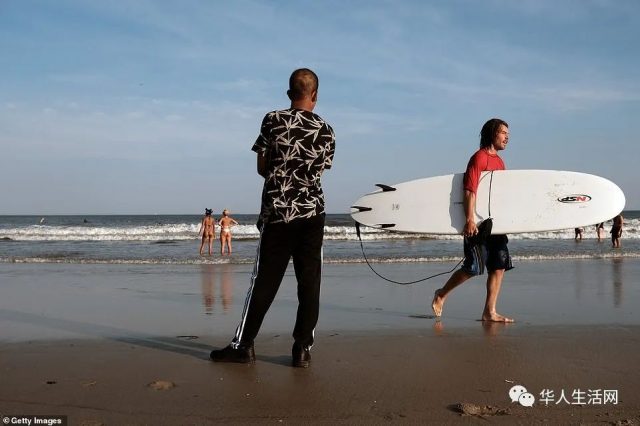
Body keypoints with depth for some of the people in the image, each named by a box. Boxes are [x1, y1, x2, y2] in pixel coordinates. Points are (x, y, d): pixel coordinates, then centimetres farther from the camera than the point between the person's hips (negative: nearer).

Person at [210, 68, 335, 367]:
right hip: (312, 214, 1)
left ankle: (243, 345, 12)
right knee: (309, 283, 6)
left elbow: (262, 168, 2)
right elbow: (319, 171, 10)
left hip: (277, 213, -1)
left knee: (264, 281, 4)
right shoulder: (325, 131, 3)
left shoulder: (272, 121, -2)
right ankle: (302, 348, 7)